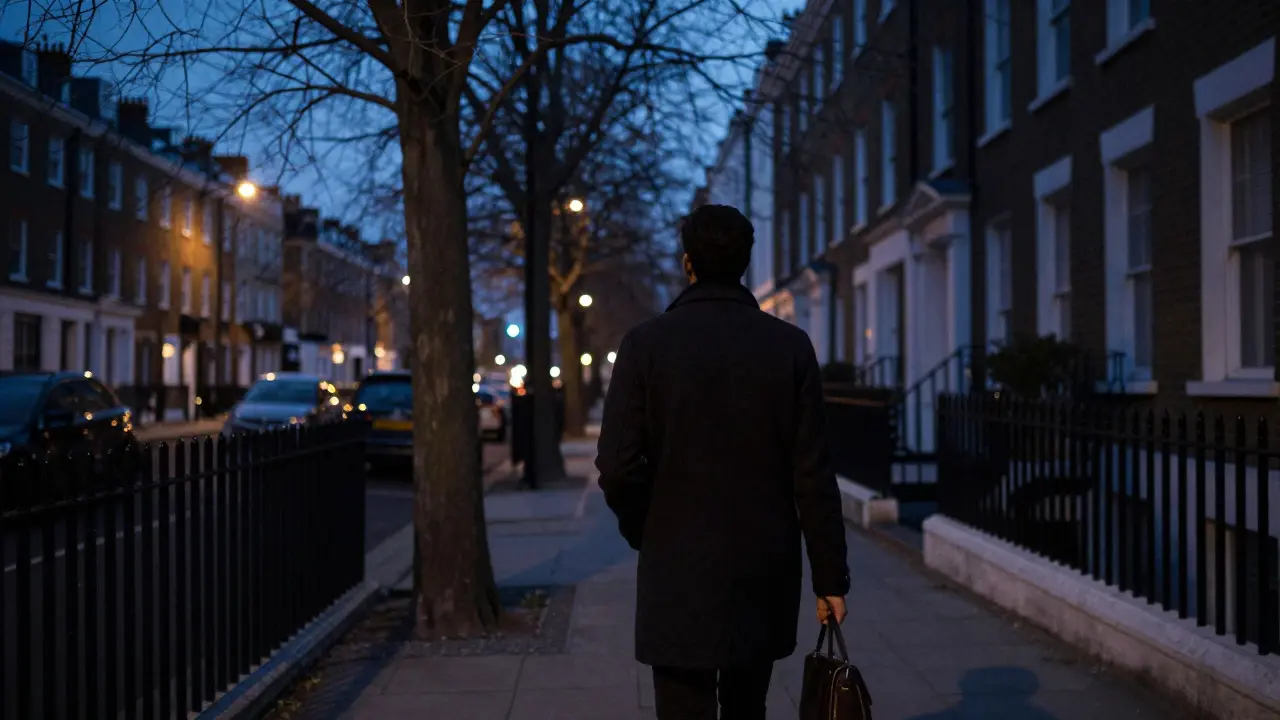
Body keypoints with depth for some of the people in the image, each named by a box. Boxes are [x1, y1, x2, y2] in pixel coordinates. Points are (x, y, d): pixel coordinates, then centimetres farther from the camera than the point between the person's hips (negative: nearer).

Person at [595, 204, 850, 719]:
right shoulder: (790, 346, -3)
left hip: (679, 573, -2)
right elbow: (812, 474, -5)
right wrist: (830, 576, 2)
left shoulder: (645, 343, -7)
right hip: (764, 571, 3)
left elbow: (618, 465, -10)